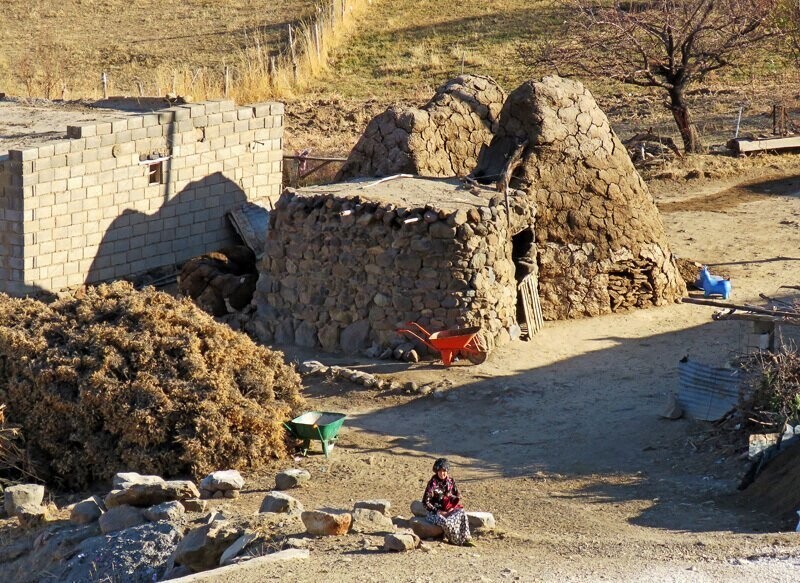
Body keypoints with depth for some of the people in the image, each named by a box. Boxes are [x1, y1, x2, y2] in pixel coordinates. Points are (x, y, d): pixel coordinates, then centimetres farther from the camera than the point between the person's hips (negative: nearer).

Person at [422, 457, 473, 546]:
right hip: (435, 512, -4)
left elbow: (458, 497, 12)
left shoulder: (451, 481, 3)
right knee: (445, 522, -35)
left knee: (462, 513, -25)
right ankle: (457, 541, -15)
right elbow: (425, 502, -12)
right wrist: (438, 512, -17)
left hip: (448, 509, 4)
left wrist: (452, 508, -6)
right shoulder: (432, 483, -11)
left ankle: (465, 538, -22)